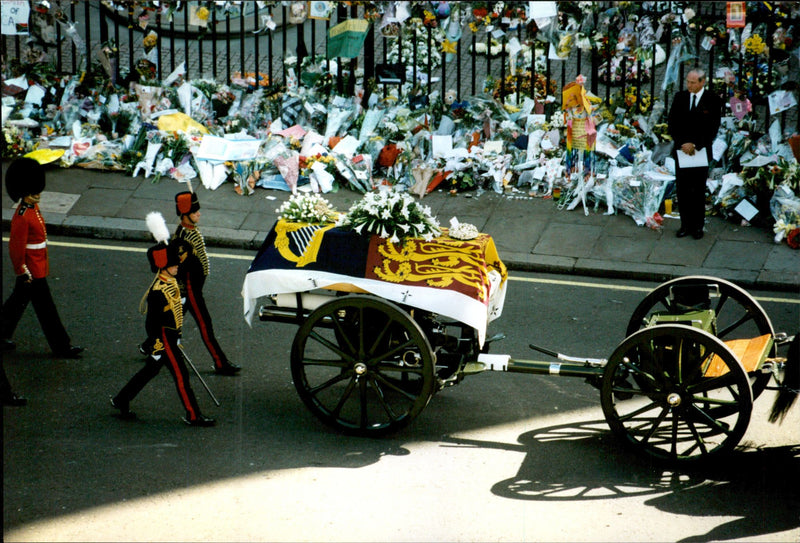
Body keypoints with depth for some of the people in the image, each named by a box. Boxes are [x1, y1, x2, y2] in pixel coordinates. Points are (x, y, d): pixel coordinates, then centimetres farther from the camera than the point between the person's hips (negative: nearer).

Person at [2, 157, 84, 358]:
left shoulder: (34, 208, 6)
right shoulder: (22, 218, -24)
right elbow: (16, 247, -22)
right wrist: (23, 273, -19)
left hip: (38, 267, 10)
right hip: (32, 272, -10)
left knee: (17, 302, 20)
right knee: (46, 310, 1)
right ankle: (62, 347, 9)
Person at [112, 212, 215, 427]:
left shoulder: (171, 281, 5)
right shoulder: (157, 291, -25)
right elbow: (152, 321, -22)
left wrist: (177, 336, 26)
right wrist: (156, 348, -18)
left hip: (171, 335, 10)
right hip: (164, 338, -10)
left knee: (151, 370, 20)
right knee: (181, 375, -1)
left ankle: (121, 401, 32)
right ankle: (193, 416, 10)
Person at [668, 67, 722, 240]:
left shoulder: (713, 101, -3)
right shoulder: (679, 97, 5)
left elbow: (713, 128, -7)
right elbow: (673, 124, 4)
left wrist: (695, 145, -14)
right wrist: (682, 143, -10)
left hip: (701, 151, -3)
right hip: (682, 150, 3)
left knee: (698, 190, 4)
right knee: (682, 189, 3)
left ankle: (698, 226, 11)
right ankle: (685, 224, 10)